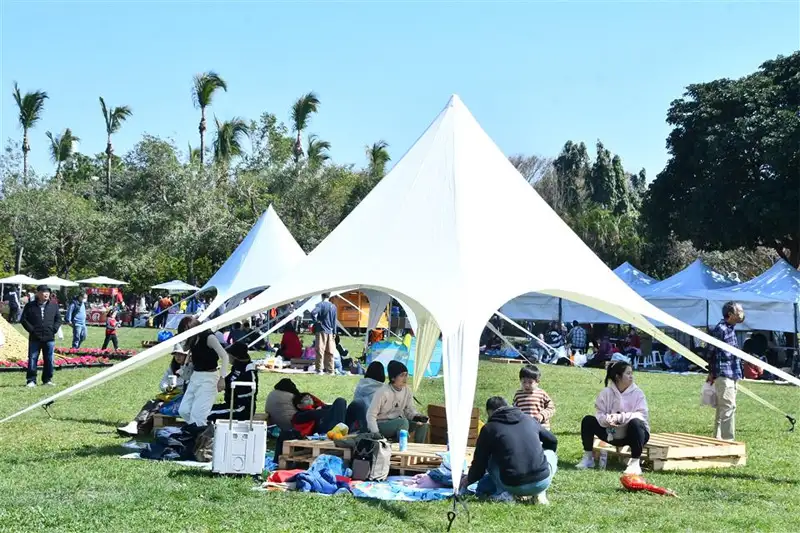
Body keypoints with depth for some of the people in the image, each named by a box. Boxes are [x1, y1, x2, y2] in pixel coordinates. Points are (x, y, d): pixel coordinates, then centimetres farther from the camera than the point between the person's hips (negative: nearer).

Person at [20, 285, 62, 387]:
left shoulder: (53, 306, 8)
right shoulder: (30, 306, 1)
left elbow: (58, 319, 12)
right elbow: (23, 319, 1)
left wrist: (54, 329, -3)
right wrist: (31, 330, -8)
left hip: (49, 338, 2)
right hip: (35, 338, -2)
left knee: (49, 360, 6)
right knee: (32, 359, -1)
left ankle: (47, 379, 17)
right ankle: (31, 380, 4)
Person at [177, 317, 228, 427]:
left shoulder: (208, 337, -15)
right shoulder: (193, 339, 7)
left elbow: (224, 356, -19)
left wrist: (222, 378, -24)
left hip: (208, 378, -9)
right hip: (195, 376, 9)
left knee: (197, 413, -13)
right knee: (183, 411, 5)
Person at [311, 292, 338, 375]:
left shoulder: (320, 305, -8)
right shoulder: (333, 306, 7)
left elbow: (313, 313, -26)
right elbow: (334, 321, 9)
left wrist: (316, 321, -9)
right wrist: (334, 333, 14)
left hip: (321, 331, -4)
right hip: (330, 332, 4)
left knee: (320, 351, -2)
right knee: (329, 352, 7)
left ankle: (319, 370, -3)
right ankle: (330, 370, 10)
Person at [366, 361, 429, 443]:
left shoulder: (407, 391, -1)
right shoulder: (382, 392, -20)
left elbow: (409, 410, 7)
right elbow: (370, 415, -18)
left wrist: (417, 417, -17)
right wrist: (376, 434, -29)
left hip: (397, 424, 7)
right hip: (380, 424, -7)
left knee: (423, 423, -10)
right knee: (404, 422, -32)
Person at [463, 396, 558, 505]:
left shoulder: (489, 428, 6)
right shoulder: (528, 419, 15)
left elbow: (479, 463, 11)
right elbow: (553, 441, 28)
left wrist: (468, 480, 32)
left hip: (513, 486, -1)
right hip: (542, 482, 1)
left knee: (490, 462, 27)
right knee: (550, 453, 33)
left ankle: (514, 494, 6)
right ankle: (540, 493, 9)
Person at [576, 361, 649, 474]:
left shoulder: (637, 393, -10)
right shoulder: (606, 393, -4)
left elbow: (642, 415, -22)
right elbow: (599, 414, -10)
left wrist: (620, 417, -35)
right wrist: (608, 419, -34)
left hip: (633, 434, -3)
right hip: (612, 433, 3)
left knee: (635, 422, -36)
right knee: (588, 420, -13)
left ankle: (635, 462, -26)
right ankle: (588, 458, -4)